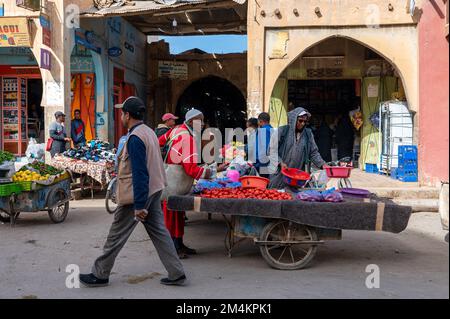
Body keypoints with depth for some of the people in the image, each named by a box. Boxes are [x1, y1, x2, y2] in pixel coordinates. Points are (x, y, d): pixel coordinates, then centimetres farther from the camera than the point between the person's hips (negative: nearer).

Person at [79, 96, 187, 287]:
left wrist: (139, 205, -22)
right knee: (159, 231, 11)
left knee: (117, 235, 5)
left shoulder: (135, 138, -19)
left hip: (138, 194, -9)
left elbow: (139, 174, -23)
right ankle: (176, 274, 13)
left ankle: (100, 275, 19)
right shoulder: (149, 132, 10)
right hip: (154, 191, 9)